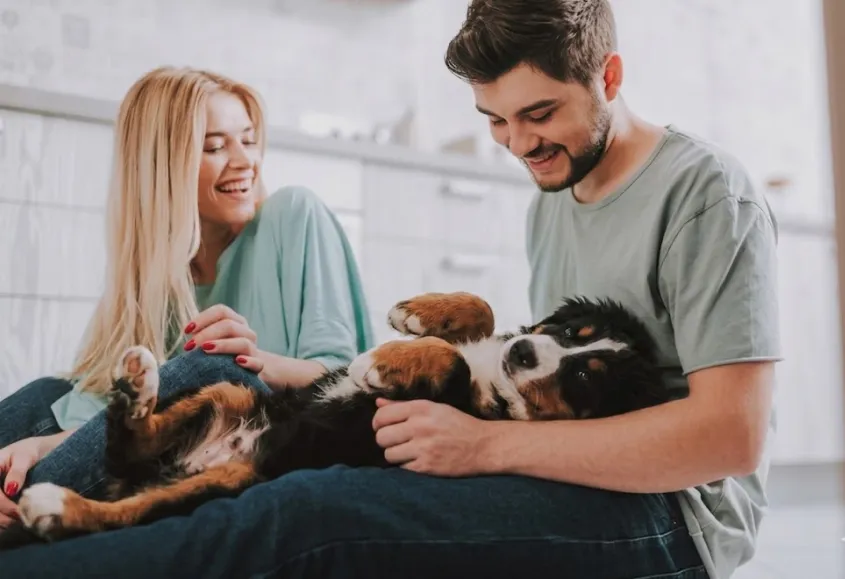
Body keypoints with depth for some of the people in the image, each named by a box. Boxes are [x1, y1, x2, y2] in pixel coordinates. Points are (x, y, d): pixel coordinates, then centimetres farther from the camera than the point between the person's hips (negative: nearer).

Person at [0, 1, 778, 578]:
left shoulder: (704, 191, -9)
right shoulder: (552, 199, 16)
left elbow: (733, 432, -19)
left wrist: (488, 445, -22)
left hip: (678, 515, -7)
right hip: (578, 496, 8)